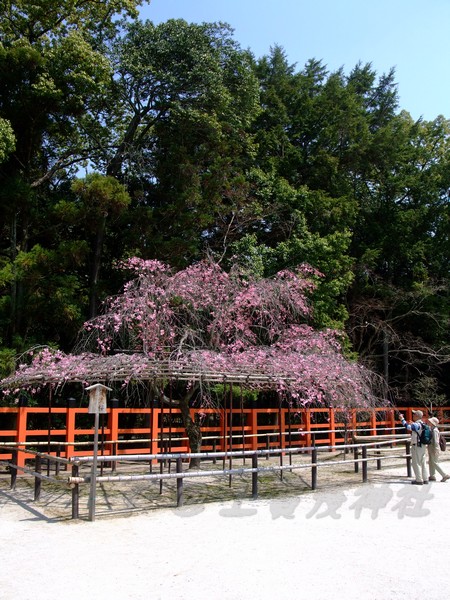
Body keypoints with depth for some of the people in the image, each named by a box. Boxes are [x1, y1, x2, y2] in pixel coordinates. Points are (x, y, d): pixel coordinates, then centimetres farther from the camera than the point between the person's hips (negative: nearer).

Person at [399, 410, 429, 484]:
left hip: (416, 446, -9)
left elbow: (408, 427, -29)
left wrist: (402, 419, -20)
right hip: (422, 446, 9)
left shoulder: (416, 425, -19)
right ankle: (425, 479, 18)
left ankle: (419, 480, 1)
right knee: (423, 463, 13)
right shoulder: (422, 424, 10)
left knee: (416, 463, -2)